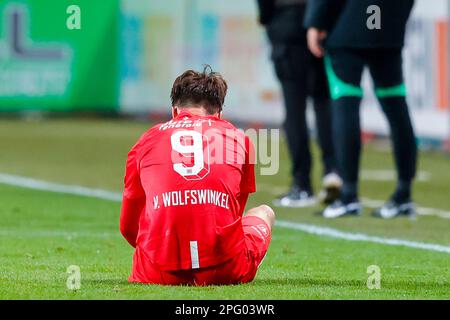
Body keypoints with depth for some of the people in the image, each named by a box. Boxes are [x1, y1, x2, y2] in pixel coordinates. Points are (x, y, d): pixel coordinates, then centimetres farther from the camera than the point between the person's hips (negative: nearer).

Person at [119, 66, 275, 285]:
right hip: (223, 272, -2)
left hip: (160, 274, 2)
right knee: (264, 212, 29)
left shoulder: (147, 140, 17)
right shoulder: (238, 137, 16)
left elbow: (128, 226, 24)